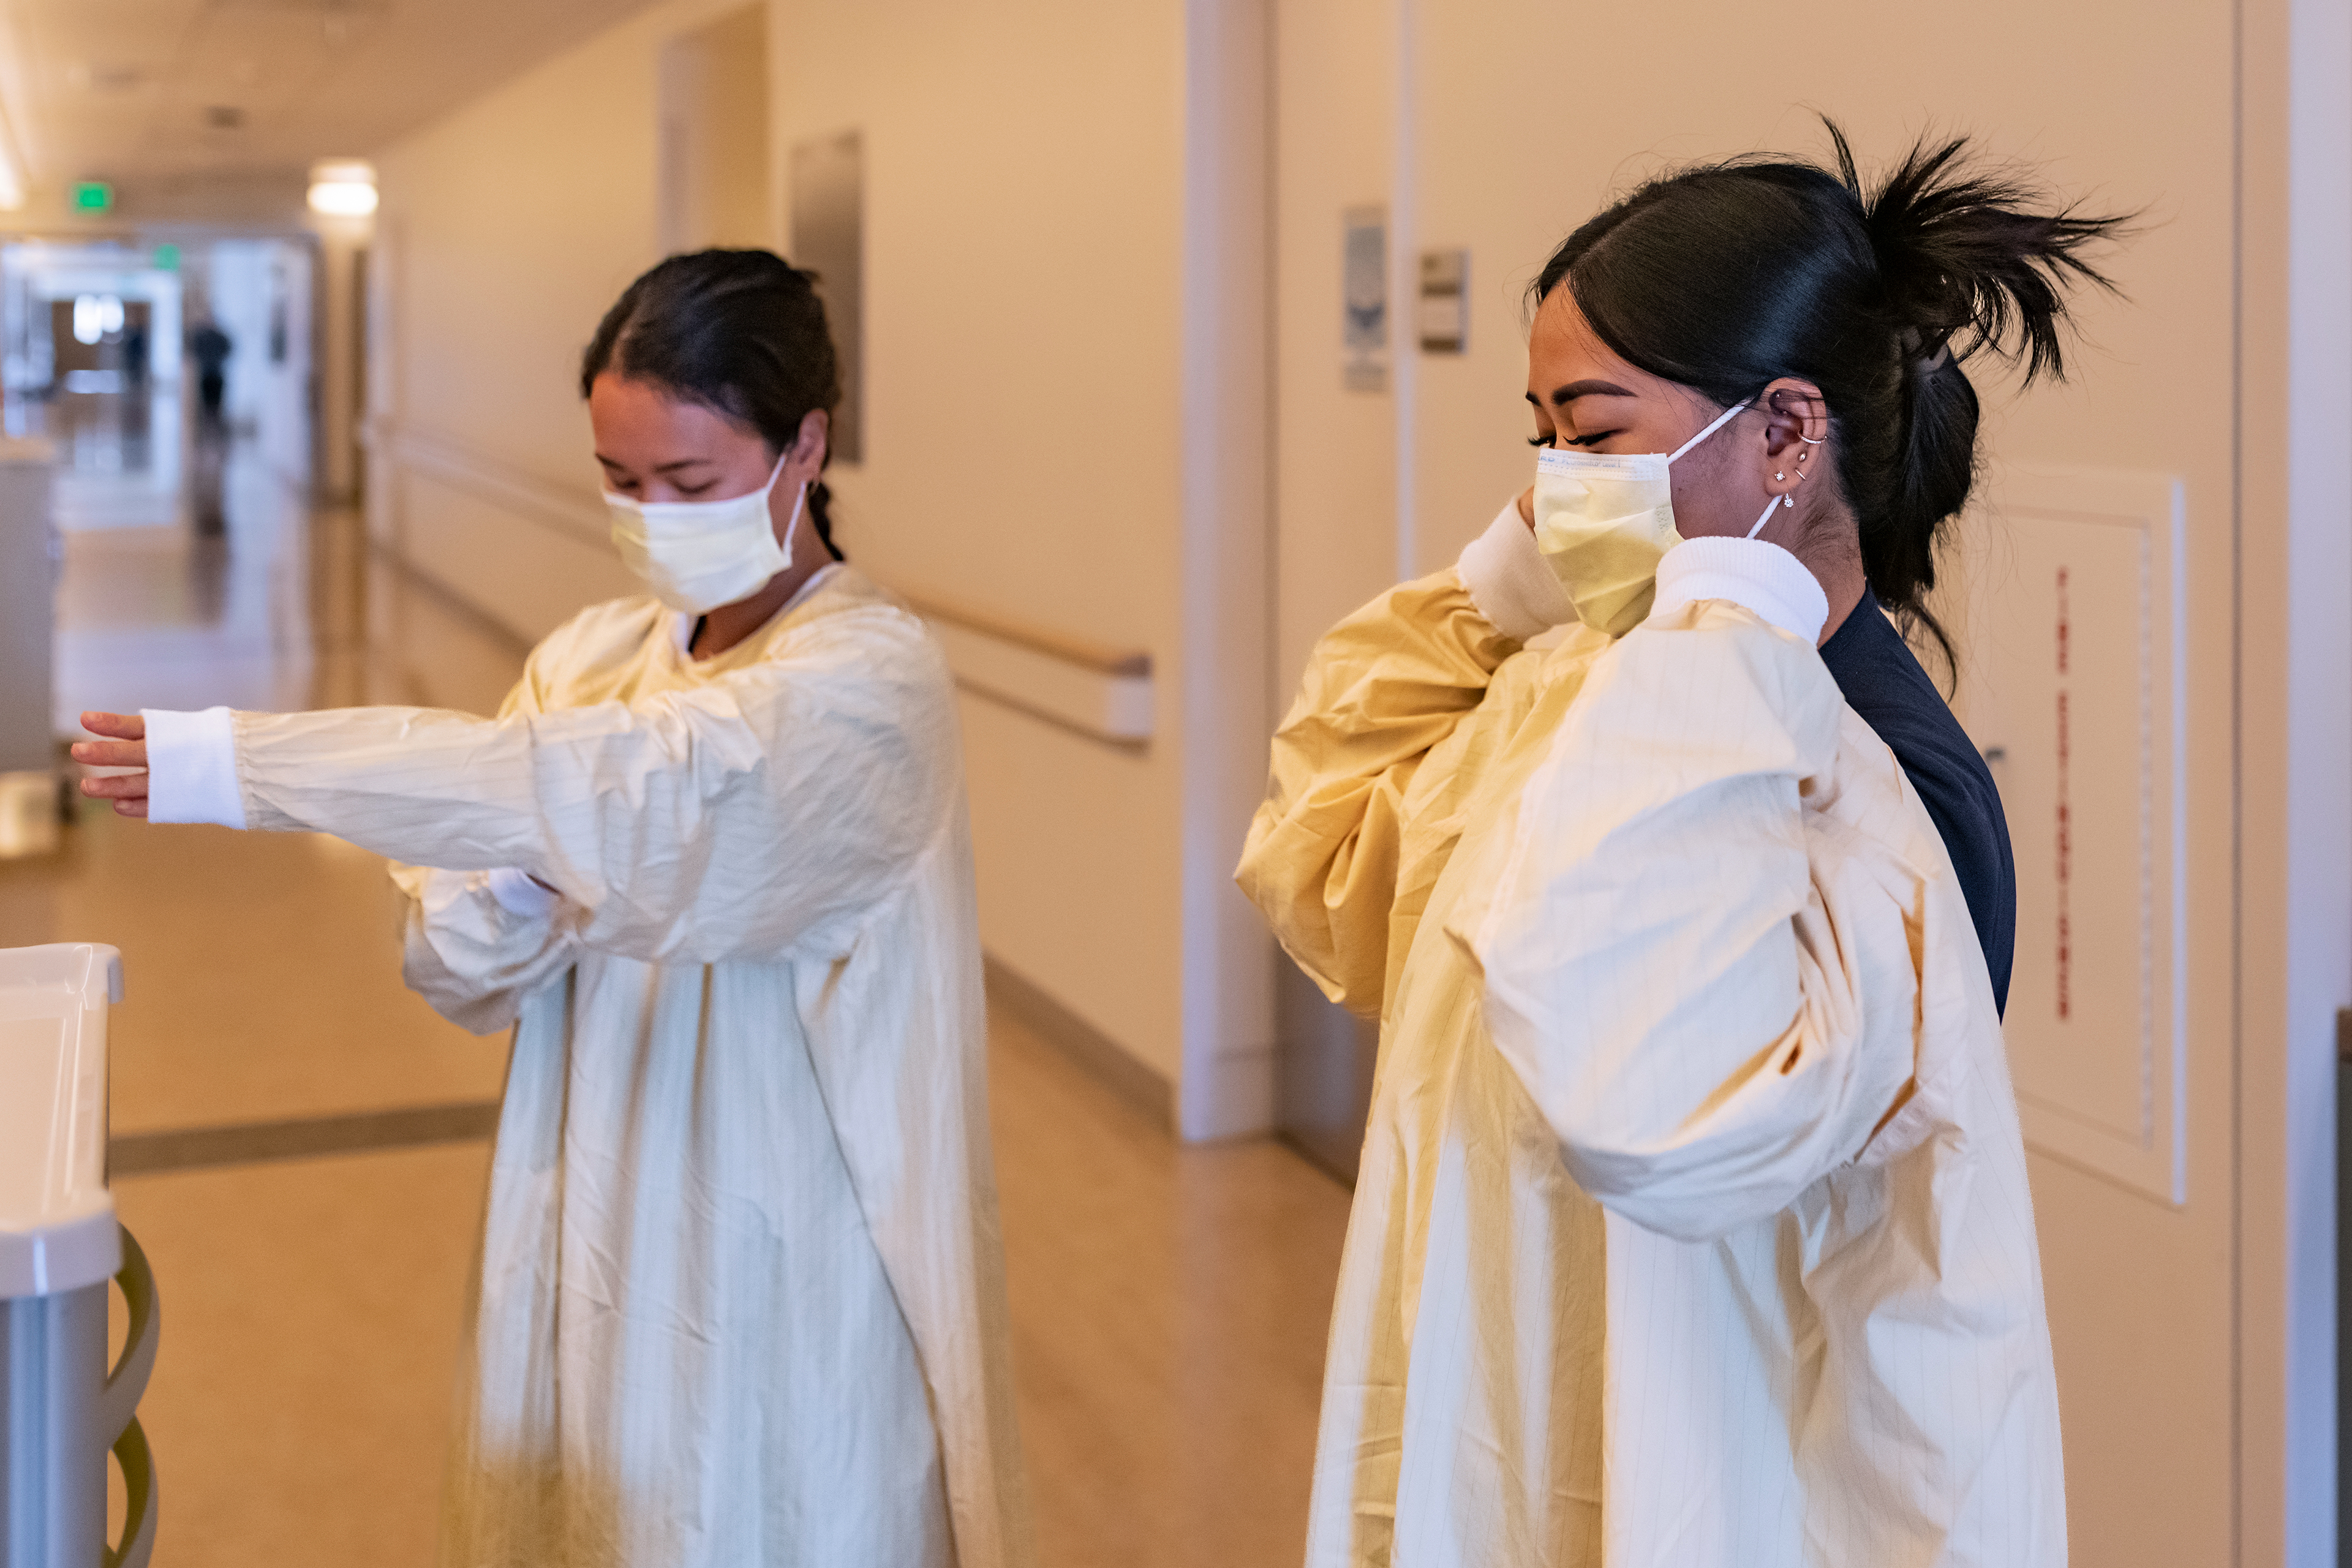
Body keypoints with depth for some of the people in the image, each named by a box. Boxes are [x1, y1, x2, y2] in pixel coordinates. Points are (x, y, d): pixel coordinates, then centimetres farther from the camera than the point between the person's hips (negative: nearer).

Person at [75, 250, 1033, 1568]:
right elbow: (461, 974, 7)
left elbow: (634, 793, -30)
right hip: (602, 1254, 5)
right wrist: (513, 892, -18)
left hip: (791, 1286, -5)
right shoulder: (590, 656, 5)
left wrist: (244, 766, -29)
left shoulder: (872, 677, -14)